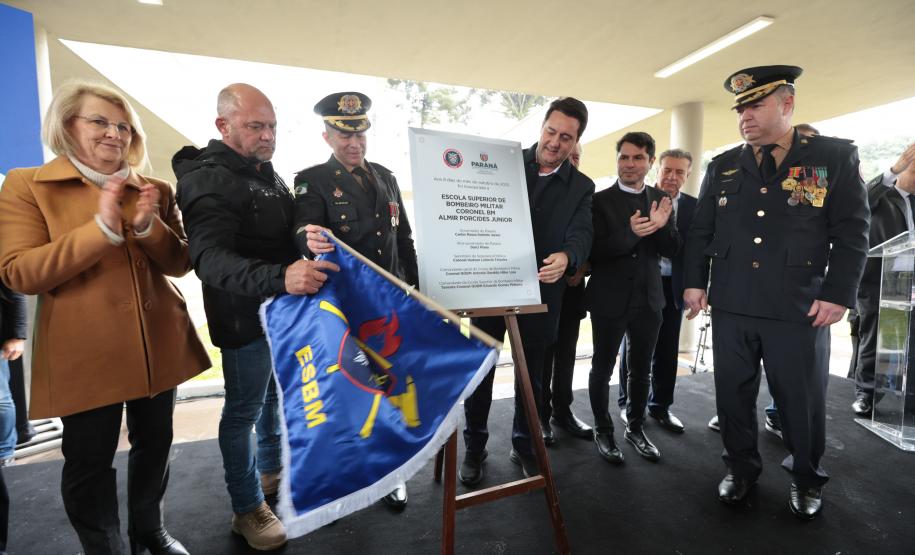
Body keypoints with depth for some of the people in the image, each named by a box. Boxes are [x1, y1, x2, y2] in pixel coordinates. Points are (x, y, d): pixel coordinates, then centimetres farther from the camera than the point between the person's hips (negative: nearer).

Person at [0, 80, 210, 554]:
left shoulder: (156, 191, 7)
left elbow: (180, 264, 1)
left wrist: (150, 227, -18)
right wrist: (102, 228, -25)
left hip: (158, 344, 4)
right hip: (84, 352, -3)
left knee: (154, 444, 18)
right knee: (89, 461, 11)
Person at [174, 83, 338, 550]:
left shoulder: (268, 174, 11)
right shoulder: (208, 179, -18)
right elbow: (210, 258, -33)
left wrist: (308, 262, 10)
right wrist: (279, 277, -48)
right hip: (244, 318, -8)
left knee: (274, 397, 22)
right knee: (243, 410, 6)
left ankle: (270, 471, 43)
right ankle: (247, 510, 24)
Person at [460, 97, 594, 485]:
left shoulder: (581, 187, 6)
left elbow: (582, 233, -7)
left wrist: (566, 257, -30)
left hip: (539, 291, 1)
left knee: (531, 373, 13)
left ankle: (523, 445, 34)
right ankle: (475, 446, 26)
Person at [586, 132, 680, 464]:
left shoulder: (661, 200, 6)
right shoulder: (600, 200, -7)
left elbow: (672, 250, 2)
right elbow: (594, 251, -14)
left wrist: (661, 226, -18)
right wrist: (630, 233, -30)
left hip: (648, 299, 4)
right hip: (610, 299, -4)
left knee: (641, 370, 17)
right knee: (602, 369, 9)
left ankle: (635, 428, 36)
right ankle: (603, 430, 28)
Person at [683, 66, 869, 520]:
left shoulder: (836, 156, 3)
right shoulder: (722, 166, 10)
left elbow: (851, 232, -1)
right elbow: (700, 231, 10)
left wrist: (838, 294, -9)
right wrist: (694, 282, 4)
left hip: (799, 309, -2)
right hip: (730, 306, 3)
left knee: (802, 401, 10)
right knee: (733, 395, 11)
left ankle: (806, 479, 34)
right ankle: (741, 467, 31)